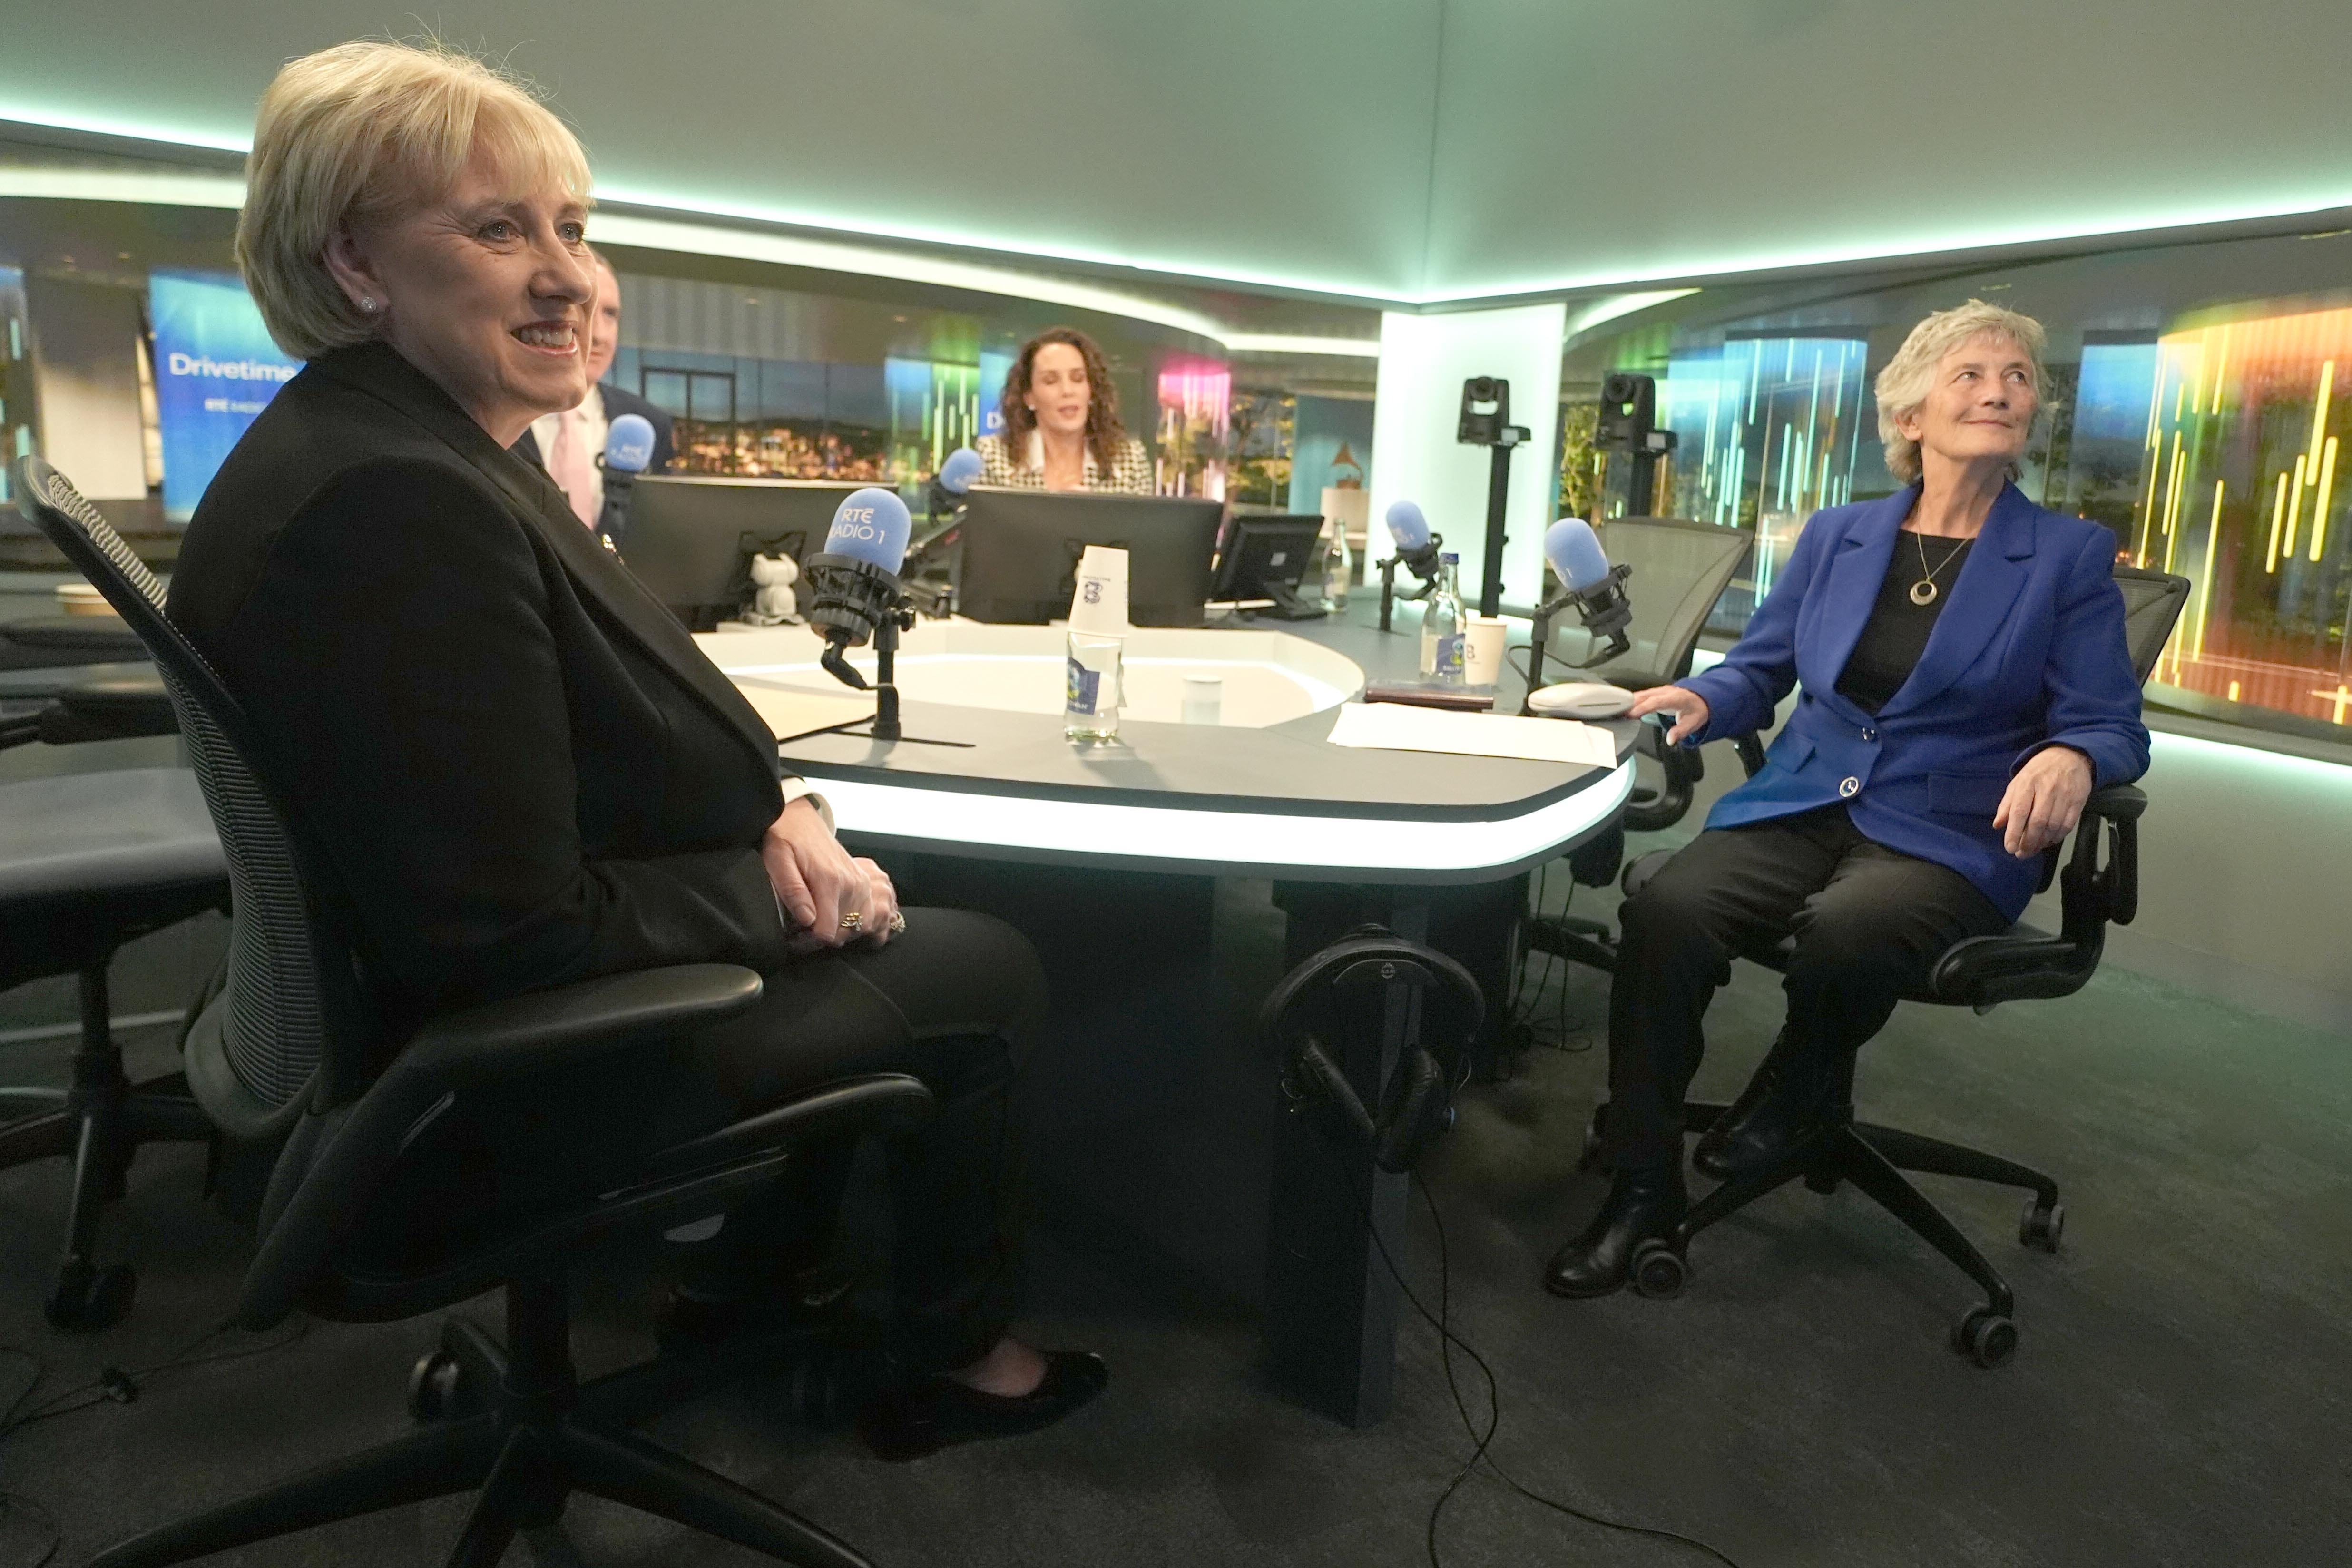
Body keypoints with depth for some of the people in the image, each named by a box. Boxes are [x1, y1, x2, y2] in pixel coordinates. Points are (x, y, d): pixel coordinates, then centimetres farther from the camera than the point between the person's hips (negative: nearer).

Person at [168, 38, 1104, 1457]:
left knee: (865, 934, 24)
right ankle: (954, 1356, 26)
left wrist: (771, 811, -6)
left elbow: (591, 739, 10)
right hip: (510, 1084, -9)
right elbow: (524, 938, -28)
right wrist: (772, 881, -14)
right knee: (986, 974, 4)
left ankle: (758, 1284, 36)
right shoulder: (401, 501, -29)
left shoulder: (404, 444, 3)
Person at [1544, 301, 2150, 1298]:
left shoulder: (2072, 559, 4)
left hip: (1948, 837, -2)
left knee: (1845, 929, -38)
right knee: (1664, 911, -28)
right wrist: (1700, 701, -7)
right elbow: (1759, 668, 17)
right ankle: (1642, 1188, -12)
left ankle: (1796, 1094, -1)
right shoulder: (1837, 535, 12)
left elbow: (2112, 726, 1)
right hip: (1801, 805, 3)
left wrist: (2069, 760, -24)